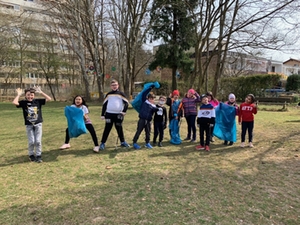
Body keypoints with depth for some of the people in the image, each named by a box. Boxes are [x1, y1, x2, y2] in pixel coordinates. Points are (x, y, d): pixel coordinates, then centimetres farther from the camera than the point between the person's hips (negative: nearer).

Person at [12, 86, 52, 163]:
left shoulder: (38, 101, -1)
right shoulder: (23, 102, -3)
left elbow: (49, 98, -8)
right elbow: (14, 102, -21)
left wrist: (41, 92, -8)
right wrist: (19, 94, -10)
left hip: (38, 124, 0)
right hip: (29, 125, 0)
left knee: (38, 141, -1)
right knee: (31, 142, 0)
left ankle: (38, 156, 13)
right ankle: (31, 155, 23)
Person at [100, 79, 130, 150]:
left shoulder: (121, 94, 4)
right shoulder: (108, 94, 9)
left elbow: (126, 103, 0)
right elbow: (104, 104, 12)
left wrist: (124, 111, -12)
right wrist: (102, 114, 6)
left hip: (118, 114, 0)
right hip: (109, 114, 1)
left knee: (119, 128, 9)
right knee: (107, 129, 0)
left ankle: (123, 142, 22)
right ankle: (102, 143, 5)